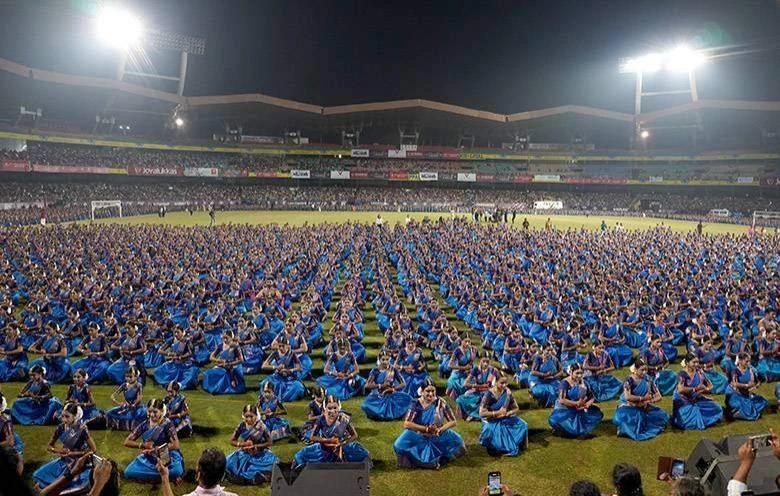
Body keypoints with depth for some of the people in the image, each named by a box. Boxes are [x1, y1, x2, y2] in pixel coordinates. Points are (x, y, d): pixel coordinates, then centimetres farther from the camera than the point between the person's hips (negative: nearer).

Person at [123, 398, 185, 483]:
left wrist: (155, 449, -20)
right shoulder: (144, 425, -1)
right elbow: (127, 442, -1)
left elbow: (175, 445, -19)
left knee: (177, 471, -35)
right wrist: (143, 445, -17)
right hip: (148, 458, 5)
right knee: (128, 472, -20)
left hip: (167, 458, -5)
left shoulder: (167, 424, -11)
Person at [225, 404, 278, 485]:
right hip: (245, 454, 2)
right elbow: (232, 441, -1)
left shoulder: (261, 427, -15)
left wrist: (254, 446, -18)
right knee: (229, 463, -17)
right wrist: (244, 444, -18)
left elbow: (269, 442, -10)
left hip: (260, 454, -2)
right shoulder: (241, 426, -9)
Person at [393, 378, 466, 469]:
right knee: (400, 445, -26)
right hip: (419, 436, -1)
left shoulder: (441, 402, -9)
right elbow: (406, 424, -20)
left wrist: (439, 430, -22)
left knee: (457, 442, -17)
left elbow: (453, 421, -6)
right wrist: (426, 429, -25)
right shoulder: (416, 404, -12)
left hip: (438, 437, 1)